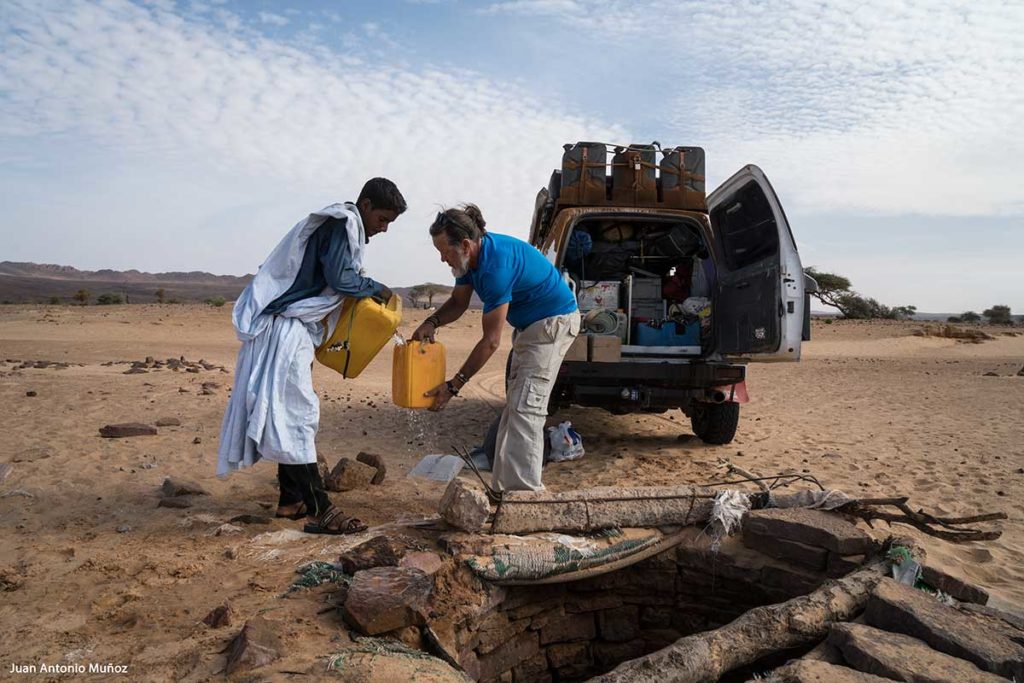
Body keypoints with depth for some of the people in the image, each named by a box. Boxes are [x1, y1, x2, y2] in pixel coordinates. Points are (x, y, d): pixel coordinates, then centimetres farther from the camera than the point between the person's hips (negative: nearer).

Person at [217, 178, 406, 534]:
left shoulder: (340, 226, 17)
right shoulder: (341, 224, -12)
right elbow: (340, 278, -20)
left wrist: (367, 290, 8)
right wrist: (377, 289, -5)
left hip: (295, 328, 11)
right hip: (285, 328, -11)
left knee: (288, 413, 13)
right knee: (295, 414, -10)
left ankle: (291, 499, 22)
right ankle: (320, 510, -7)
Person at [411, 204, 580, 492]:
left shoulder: (496, 266, -32)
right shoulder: (471, 255, -4)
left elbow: (491, 341, -28)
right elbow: (459, 302, 10)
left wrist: (454, 385, -23)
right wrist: (432, 323, -12)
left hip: (554, 322, -10)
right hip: (529, 325, 10)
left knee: (525, 408, -16)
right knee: (515, 406, 11)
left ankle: (523, 492, -14)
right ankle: (504, 487, 18)